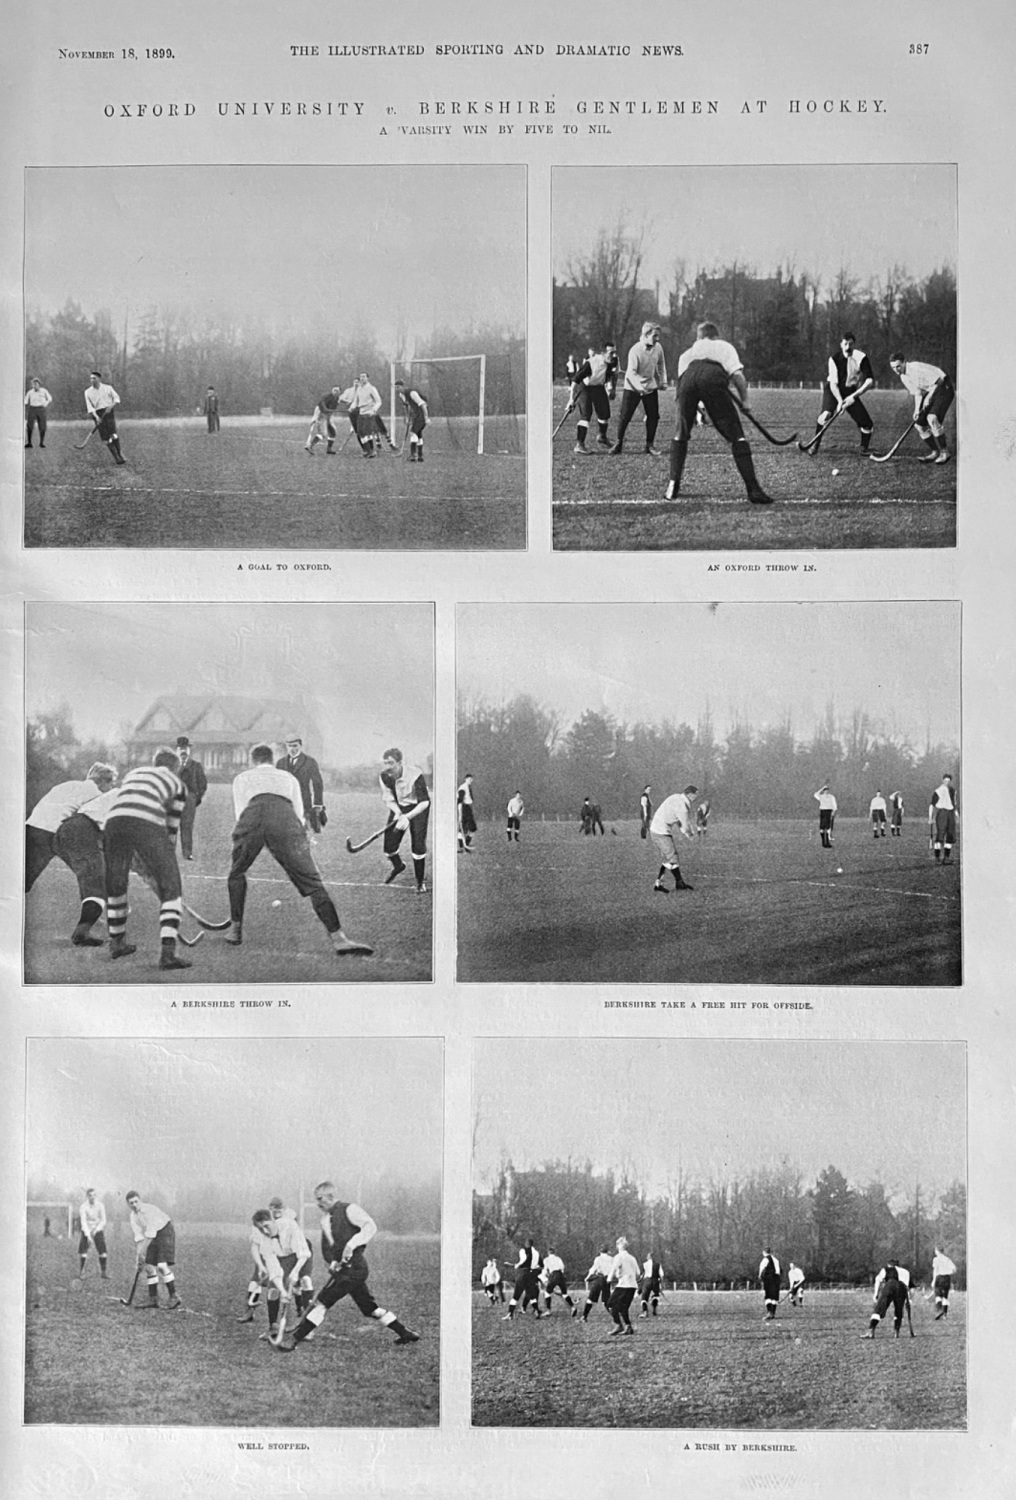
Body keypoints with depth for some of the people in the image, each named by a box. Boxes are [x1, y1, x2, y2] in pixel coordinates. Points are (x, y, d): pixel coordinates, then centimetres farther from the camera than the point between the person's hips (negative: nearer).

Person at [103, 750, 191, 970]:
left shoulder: (132, 774, 37)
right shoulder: (177, 785, 26)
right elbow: (171, 829, 25)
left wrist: (142, 862, 42)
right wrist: (162, 866, 34)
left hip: (114, 819, 4)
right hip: (148, 823, -4)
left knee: (115, 883, 25)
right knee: (171, 888, 5)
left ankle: (117, 943, 39)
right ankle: (168, 952, -8)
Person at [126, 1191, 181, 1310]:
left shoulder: (149, 1210, -25)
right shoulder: (133, 1216, -1)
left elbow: (150, 1234, -26)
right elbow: (138, 1237, -3)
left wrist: (142, 1252, -24)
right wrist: (139, 1254, -11)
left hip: (165, 1232, -8)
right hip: (152, 1238, 8)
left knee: (162, 1266, -19)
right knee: (149, 1267, 1)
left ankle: (174, 1297, -11)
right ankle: (153, 1299, 9)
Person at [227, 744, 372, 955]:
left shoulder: (243, 778, 36)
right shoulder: (289, 778, 39)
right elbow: (299, 813, 31)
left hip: (252, 816, 0)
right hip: (285, 821, 0)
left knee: (237, 873, 27)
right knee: (312, 882, -2)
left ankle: (235, 930, 26)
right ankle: (338, 938, -12)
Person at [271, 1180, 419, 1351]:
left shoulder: (349, 1210, -8)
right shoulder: (325, 1219, 15)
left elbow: (370, 1226, -18)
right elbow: (327, 1247, 17)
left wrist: (352, 1244, -27)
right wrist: (331, 1263, -3)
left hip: (353, 1267, -9)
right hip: (342, 1268, 9)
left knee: (322, 1302, -11)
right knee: (369, 1307, 13)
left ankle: (294, 1341, -11)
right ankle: (405, 1334, 21)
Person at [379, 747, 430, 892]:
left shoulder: (415, 775, -32)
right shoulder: (385, 776, -18)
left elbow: (424, 802, -32)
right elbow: (388, 799, -7)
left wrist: (407, 817, -44)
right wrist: (397, 812, -27)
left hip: (417, 808, -4)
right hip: (398, 808, 4)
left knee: (418, 845, -12)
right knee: (389, 845, 0)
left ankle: (421, 881, 10)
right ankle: (398, 866, 36)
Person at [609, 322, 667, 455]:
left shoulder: (658, 348, -7)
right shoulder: (635, 350, -23)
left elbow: (661, 365, 12)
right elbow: (631, 373, -28)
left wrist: (663, 382, 11)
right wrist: (641, 387, -41)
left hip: (651, 387, 4)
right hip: (632, 388, -4)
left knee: (653, 416, 0)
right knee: (625, 416, -4)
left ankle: (649, 445, 13)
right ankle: (618, 443, 12)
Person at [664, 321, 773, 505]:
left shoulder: (687, 353, 42)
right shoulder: (725, 346, 35)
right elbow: (737, 374, 16)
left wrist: (696, 411, 39)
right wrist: (745, 399, 23)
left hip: (688, 379, 2)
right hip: (714, 377, -2)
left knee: (680, 434, 21)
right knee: (736, 436, 0)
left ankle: (673, 487, 14)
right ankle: (753, 489, -8)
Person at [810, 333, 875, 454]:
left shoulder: (861, 358, -17)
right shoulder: (834, 357, -19)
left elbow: (870, 381, -22)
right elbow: (833, 382, -20)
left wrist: (854, 396, -30)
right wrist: (839, 401, -34)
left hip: (851, 391, 2)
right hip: (833, 389, -2)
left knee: (867, 425, -7)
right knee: (826, 413, -33)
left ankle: (864, 449, 18)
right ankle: (815, 444, -19)